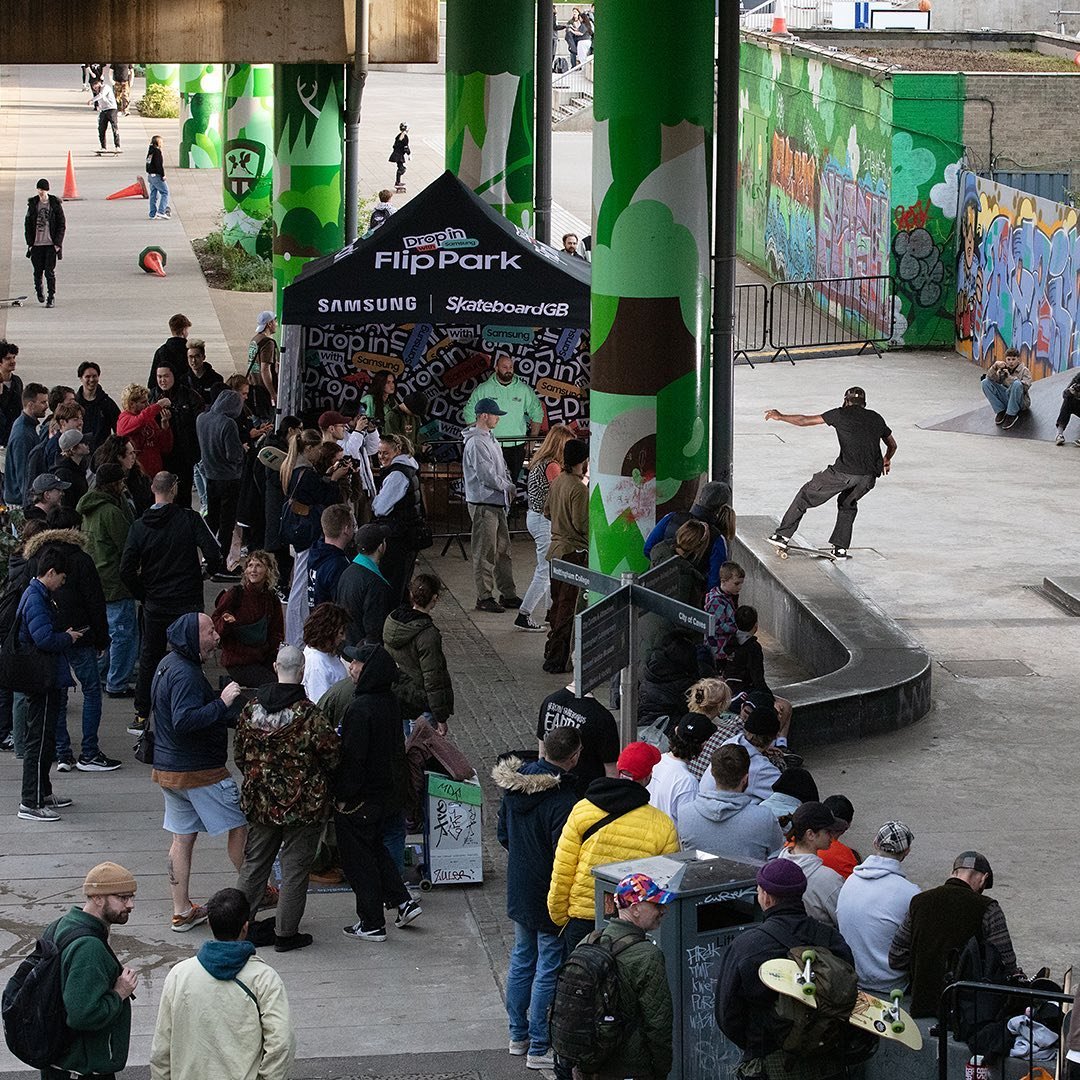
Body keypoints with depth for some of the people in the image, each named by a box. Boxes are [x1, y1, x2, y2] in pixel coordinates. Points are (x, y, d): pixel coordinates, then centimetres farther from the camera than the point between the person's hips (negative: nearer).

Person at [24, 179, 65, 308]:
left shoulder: (55, 204, -2)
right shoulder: (33, 204, 4)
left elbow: (62, 224, 0)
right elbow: (27, 224, 8)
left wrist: (58, 243, -7)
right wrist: (30, 243, 1)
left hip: (51, 244, -2)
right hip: (36, 244, 2)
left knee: (50, 272, -8)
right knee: (38, 272, 8)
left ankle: (51, 298, -1)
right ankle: (39, 291, 34)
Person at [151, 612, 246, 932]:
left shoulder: (168, 666, 11)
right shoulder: (185, 674, -22)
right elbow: (184, 721, -32)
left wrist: (231, 712, 15)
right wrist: (223, 703, -31)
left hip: (168, 769, 10)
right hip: (199, 771, -10)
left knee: (182, 838, 12)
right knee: (240, 826, 5)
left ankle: (182, 912, 15)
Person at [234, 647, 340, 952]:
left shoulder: (251, 708, -3)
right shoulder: (308, 715, -20)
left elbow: (238, 752, 7)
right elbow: (332, 755, -13)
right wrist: (323, 781, 9)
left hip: (260, 801, 5)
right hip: (303, 806, -5)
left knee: (254, 861, 18)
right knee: (295, 867, 7)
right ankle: (285, 933, 12)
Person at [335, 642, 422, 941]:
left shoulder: (360, 709, -25)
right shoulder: (389, 702, 1)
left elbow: (352, 757, -23)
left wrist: (343, 796, -15)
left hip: (360, 798, -8)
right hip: (386, 791, 8)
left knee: (358, 859, 5)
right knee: (375, 848, 26)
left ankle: (371, 924, 12)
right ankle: (403, 901, 22)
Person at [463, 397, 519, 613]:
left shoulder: (490, 439, 15)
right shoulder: (476, 442, -17)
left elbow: (501, 468, 21)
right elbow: (486, 475, -21)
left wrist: (508, 486, 3)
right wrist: (508, 486, -8)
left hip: (497, 503, 10)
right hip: (483, 504, -10)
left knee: (503, 550, 14)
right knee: (485, 553, -4)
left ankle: (508, 593, 21)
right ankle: (484, 597, 1)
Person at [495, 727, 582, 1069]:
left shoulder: (514, 783, -3)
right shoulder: (563, 800, -27)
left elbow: (504, 833, 11)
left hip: (519, 890, 8)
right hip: (550, 898, -8)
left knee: (522, 960, 20)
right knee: (549, 970, 3)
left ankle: (518, 1035, 31)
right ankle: (540, 1048, 10)